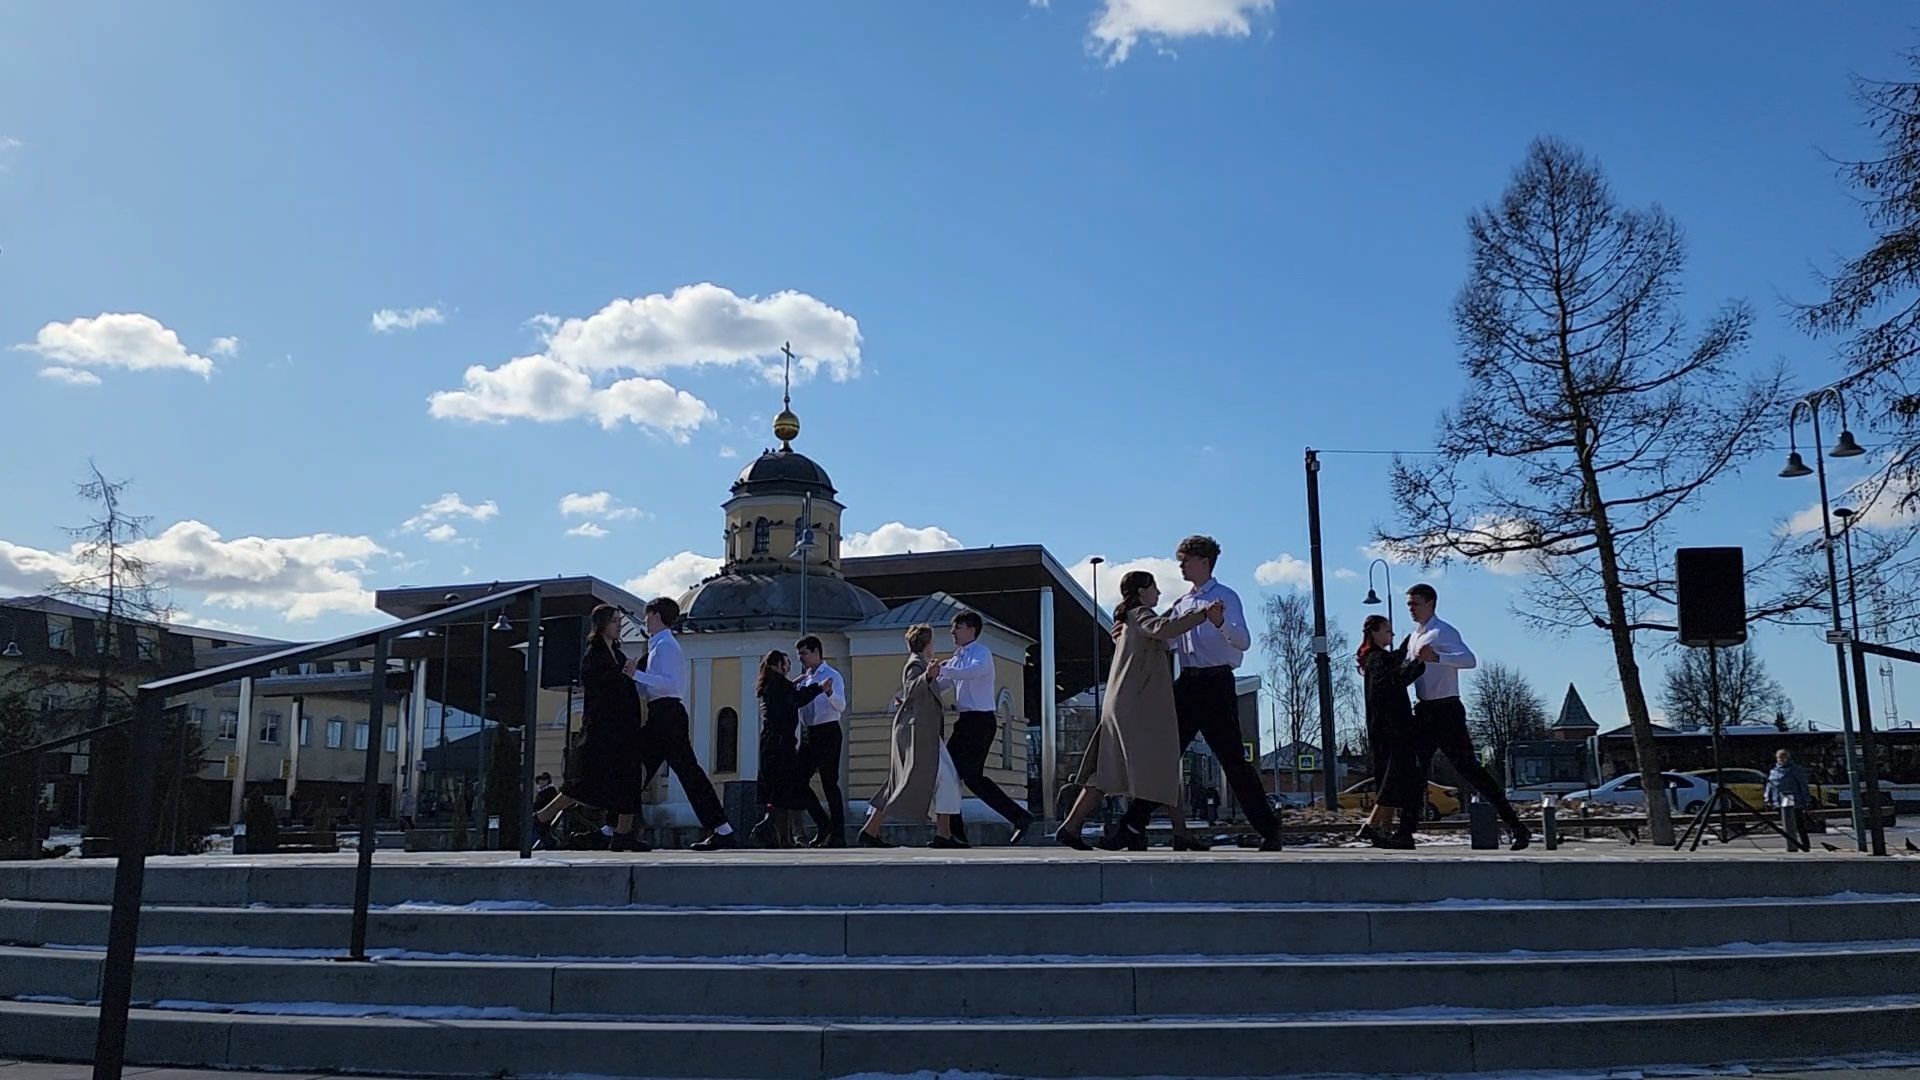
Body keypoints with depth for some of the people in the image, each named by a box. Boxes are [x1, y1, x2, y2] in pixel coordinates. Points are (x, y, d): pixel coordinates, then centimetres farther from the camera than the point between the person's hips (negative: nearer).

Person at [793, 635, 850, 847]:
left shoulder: (832, 676, -6)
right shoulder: (805, 678, 14)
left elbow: (841, 706, -19)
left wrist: (829, 692, -37)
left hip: (828, 732, -8)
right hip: (808, 733, 8)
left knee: (830, 783, -8)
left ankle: (838, 835, 0)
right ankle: (823, 826, 15)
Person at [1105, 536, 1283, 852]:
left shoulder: (1225, 597, -1)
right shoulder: (1181, 604, 19)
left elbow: (1243, 641, -14)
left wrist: (1221, 623, -33)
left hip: (1216, 684, -6)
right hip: (1186, 684, 6)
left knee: (1233, 760, -5)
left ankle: (1269, 829, 6)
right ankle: (1133, 828, 4)